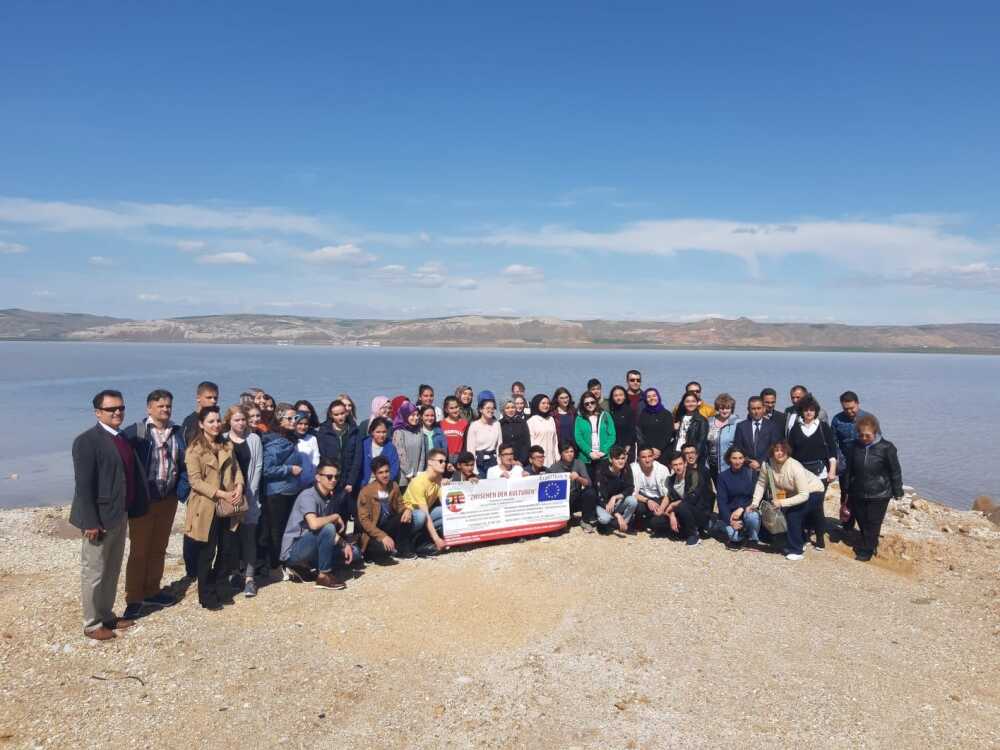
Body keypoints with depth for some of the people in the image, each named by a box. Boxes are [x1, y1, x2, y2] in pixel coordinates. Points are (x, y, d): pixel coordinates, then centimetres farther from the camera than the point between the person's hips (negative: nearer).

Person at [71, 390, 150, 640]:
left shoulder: (122, 438, 10)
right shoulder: (87, 440, -15)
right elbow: (83, 485, -18)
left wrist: (131, 511, 10)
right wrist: (90, 522, -20)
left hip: (120, 516, 8)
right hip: (100, 518, -8)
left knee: (112, 571, 19)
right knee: (94, 573, 6)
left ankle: (107, 615, 33)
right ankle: (92, 624, 19)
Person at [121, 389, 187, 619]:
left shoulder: (176, 432, 5)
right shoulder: (136, 432, -12)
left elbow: (183, 463, 12)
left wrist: (183, 486, 0)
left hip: (168, 499, 5)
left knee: (158, 548, 16)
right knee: (139, 550, 4)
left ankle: (152, 592, 29)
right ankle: (134, 600, 14)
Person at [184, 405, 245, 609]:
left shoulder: (228, 446, 11)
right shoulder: (194, 450, -8)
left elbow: (236, 469, 12)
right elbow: (195, 480, -14)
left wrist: (239, 486, -8)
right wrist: (220, 494, -20)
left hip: (228, 507, 5)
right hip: (207, 507, -5)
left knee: (225, 551, 12)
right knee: (207, 553, 5)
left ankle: (218, 587, 29)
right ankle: (206, 595, 18)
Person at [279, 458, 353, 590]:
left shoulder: (329, 498, 7)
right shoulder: (308, 495, -19)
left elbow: (331, 534, 11)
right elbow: (314, 524, -37)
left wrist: (344, 544, -6)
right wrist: (336, 517, -20)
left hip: (309, 548, 9)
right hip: (293, 551, -9)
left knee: (353, 552, 4)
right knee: (327, 528, -30)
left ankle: (301, 566, 6)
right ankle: (324, 575, -15)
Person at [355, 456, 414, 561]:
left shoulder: (394, 486, -3)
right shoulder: (366, 492, -17)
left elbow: (400, 507, 7)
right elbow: (364, 520, -18)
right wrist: (382, 536, -28)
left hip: (389, 527, 5)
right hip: (373, 532, -5)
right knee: (382, 548, -34)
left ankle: (403, 549, -5)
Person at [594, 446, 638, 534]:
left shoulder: (626, 470, -9)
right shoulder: (602, 472, -21)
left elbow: (630, 489, -13)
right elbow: (601, 498, -24)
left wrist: (615, 497, -30)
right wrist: (618, 515, -32)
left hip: (619, 502, 4)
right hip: (604, 503, -4)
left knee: (633, 501, -28)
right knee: (604, 518, -35)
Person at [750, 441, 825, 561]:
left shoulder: (795, 467, -35)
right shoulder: (768, 465, -21)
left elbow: (804, 495, -34)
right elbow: (761, 484, -9)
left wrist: (782, 502, -39)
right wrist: (755, 503, -17)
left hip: (813, 492, -6)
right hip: (795, 493, 6)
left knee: (792, 514, -20)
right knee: (783, 513, -2)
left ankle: (795, 550, -6)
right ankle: (800, 541, 24)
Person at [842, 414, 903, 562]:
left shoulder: (886, 448, -13)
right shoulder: (855, 446, -3)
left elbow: (895, 471, -5)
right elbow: (849, 469, 8)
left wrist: (898, 492, -1)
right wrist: (847, 489, 13)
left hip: (879, 495, -4)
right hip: (858, 493, 4)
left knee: (873, 524, 4)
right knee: (862, 523, 13)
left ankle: (865, 550, 15)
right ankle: (870, 545, 32)